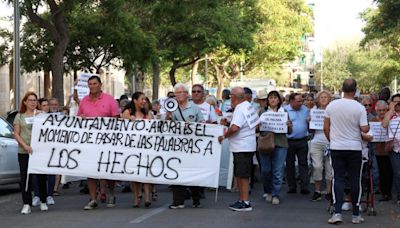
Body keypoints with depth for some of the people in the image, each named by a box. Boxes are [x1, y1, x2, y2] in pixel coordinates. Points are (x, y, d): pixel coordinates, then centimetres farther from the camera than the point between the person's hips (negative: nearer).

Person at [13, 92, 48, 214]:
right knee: (25, 177, -1)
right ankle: (27, 204, 2)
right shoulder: (19, 116, 9)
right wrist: (25, 146, -10)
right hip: (23, 152, 0)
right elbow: (16, 134, 4)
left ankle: (43, 201, 16)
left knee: (41, 176, 3)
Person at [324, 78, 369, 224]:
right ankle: (356, 215, 11)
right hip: (354, 148, -1)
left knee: (338, 179, 4)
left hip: (336, 147, 2)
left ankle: (337, 212, -6)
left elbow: (326, 128, 3)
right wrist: (368, 126, 11)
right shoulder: (359, 108, -9)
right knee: (355, 180, 6)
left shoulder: (331, 105, -2)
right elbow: (365, 129, -11)